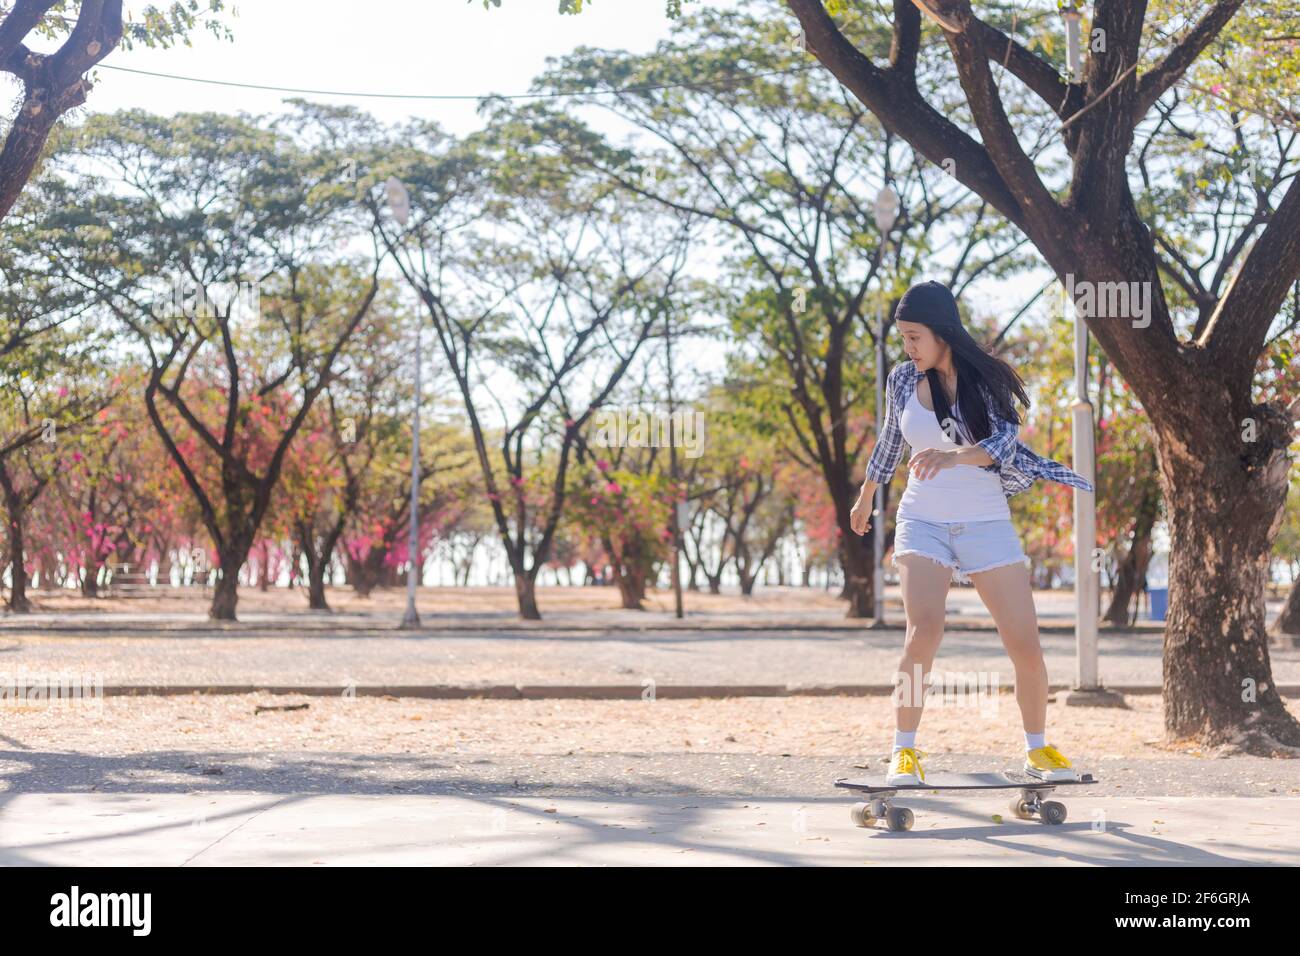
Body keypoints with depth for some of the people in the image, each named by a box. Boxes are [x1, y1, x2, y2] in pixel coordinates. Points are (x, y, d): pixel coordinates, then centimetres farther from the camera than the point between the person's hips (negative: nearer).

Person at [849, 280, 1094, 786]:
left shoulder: (986, 378, -6)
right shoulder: (902, 380, 3)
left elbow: (1004, 440, -21)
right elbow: (888, 441, 20)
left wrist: (952, 454, -39)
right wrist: (866, 496, 31)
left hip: (986, 522, -1)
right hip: (922, 521, 1)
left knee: (1025, 644, -3)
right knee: (925, 627, -23)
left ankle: (1038, 747, 19)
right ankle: (904, 750, -13)